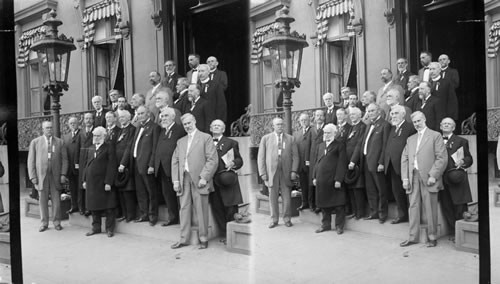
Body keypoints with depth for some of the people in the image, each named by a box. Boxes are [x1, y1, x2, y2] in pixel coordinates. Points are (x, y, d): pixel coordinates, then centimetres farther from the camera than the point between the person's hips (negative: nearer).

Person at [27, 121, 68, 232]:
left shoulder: (59, 142, 7)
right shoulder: (35, 142, 5)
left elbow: (64, 159, 6)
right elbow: (31, 161, 3)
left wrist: (63, 174, -4)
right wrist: (33, 177, -3)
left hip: (55, 176, 0)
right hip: (41, 176, 0)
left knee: (56, 200, 2)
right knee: (43, 200, 4)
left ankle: (57, 222, 13)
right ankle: (44, 223, 15)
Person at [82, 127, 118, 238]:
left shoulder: (109, 148, -7)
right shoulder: (91, 149, 14)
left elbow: (111, 167, -12)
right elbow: (87, 165, 17)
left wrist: (108, 182, -17)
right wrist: (85, 180, 11)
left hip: (104, 183, -6)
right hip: (92, 183, 6)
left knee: (108, 207, 0)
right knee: (94, 206, 13)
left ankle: (109, 229, 9)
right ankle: (96, 227, 26)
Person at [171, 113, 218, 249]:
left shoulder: (205, 138, 2)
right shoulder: (181, 141, 19)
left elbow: (212, 160, -6)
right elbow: (175, 161, 16)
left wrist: (204, 178, -13)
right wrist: (175, 180, 5)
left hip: (198, 179, -5)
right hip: (184, 179, 5)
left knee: (201, 210, -1)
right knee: (184, 209, 6)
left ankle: (203, 239, 9)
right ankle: (183, 239, 13)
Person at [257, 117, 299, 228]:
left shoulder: (290, 138, 9)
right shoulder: (266, 138, 7)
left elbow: (295, 156, 6)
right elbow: (261, 157, 4)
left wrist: (294, 171, -5)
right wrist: (263, 173, -3)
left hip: (286, 172, 0)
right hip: (271, 172, 0)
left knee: (287, 197, 2)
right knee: (273, 197, 3)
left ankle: (287, 219, 15)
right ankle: (274, 219, 15)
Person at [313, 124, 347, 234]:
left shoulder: (339, 145, -4)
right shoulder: (321, 145, 15)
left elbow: (341, 163, -10)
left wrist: (338, 179, -15)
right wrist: (315, 176, 11)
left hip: (334, 180, -6)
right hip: (322, 180, 6)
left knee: (338, 204, 2)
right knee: (324, 204, 13)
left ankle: (339, 226, 12)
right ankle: (325, 224, 25)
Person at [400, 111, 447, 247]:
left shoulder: (435, 136, 1)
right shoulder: (410, 139, 19)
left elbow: (442, 158, -6)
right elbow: (404, 159, 15)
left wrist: (433, 176, -13)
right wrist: (405, 178, 4)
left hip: (428, 178, -5)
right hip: (413, 177, 5)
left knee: (430, 209, 1)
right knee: (413, 207, 6)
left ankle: (432, 237, 13)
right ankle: (413, 237, 13)